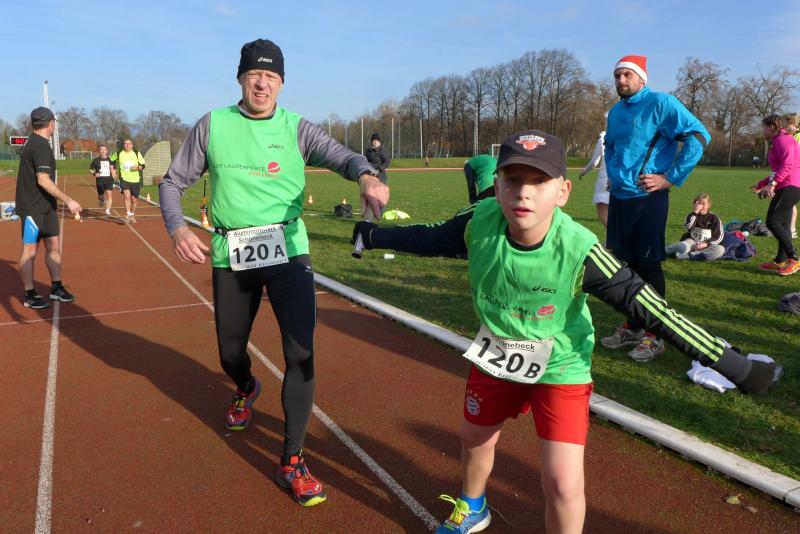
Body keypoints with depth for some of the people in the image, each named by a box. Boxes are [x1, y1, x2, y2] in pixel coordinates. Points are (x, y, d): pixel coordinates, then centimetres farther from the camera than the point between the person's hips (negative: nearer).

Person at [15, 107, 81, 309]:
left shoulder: (33, 142, 13)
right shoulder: (41, 146, -18)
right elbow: (43, 180, -25)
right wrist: (68, 200, -25)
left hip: (45, 206, 9)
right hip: (33, 208, -9)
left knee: (54, 245, 11)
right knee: (30, 250, -1)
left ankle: (56, 288, 19)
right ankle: (29, 296, 7)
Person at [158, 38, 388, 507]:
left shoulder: (296, 128, 1)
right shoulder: (213, 125, 4)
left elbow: (341, 155, -15)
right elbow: (173, 182, 8)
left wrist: (366, 174, -39)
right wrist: (177, 227, -12)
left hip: (288, 252, -1)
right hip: (230, 257, 2)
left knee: (301, 354, -11)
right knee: (231, 352, 16)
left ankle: (292, 460, 3)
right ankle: (247, 390, 54)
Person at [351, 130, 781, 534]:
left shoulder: (579, 250, -32)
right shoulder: (480, 223, -24)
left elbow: (648, 308, -27)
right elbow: (430, 239, -4)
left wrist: (733, 366, -28)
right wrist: (372, 234, 8)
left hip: (560, 369, -3)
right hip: (495, 358, 4)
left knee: (563, 484, -8)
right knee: (474, 440, 25)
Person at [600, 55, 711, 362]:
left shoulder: (660, 103, -8)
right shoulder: (616, 111, 15)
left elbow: (698, 136, -15)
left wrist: (671, 178, -16)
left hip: (647, 198, -7)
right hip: (618, 196, 7)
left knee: (647, 265, -3)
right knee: (623, 262, 12)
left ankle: (654, 335, 9)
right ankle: (632, 327, 26)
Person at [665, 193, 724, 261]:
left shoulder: (714, 218, 1)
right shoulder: (692, 215, 3)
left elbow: (719, 237, -2)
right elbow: (689, 228, -18)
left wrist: (706, 244, -17)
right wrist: (695, 212, -22)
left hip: (706, 245, 1)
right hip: (692, 242, -1)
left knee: (721, 249, -32)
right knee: (682, 247, -38)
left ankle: (688, 255, -34)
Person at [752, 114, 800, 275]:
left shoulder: (782, 139, -8)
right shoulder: (778, 142, 23)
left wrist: (772, 184, -29)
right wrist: (760, 185, 30)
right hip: (785, 187, 10)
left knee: (772, 222, -15)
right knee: (783, 224, 10)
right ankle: (780, 261, 14)